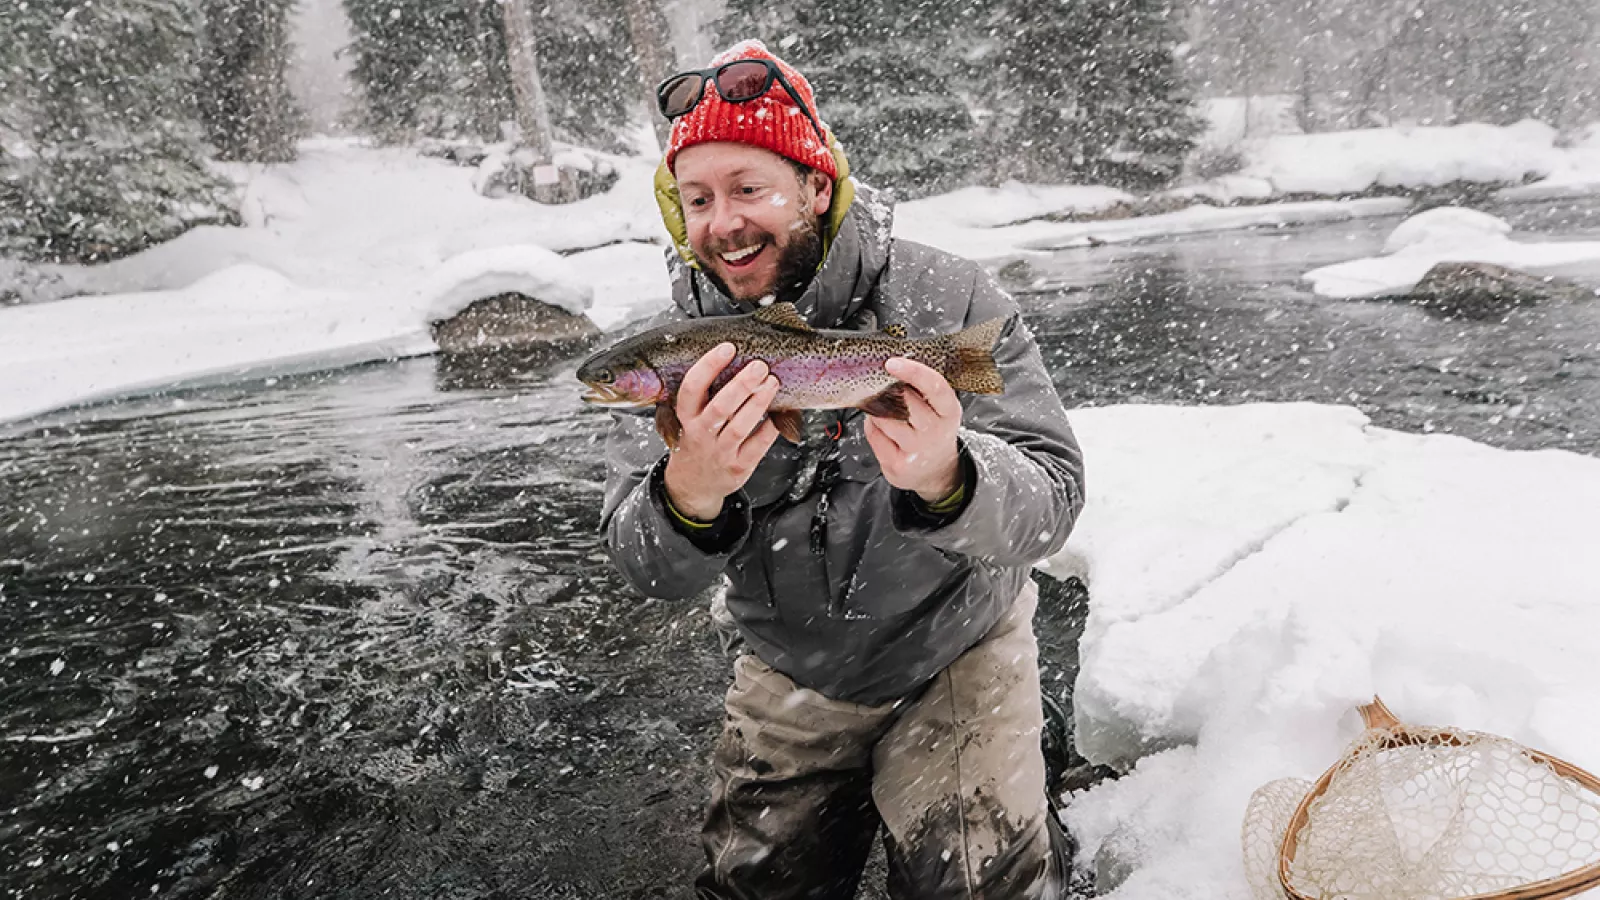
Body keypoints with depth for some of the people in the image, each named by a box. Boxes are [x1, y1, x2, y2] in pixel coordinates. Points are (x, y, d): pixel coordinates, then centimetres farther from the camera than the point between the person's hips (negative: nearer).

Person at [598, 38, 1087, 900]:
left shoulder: (946, 299, -17)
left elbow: (1052, 499, -22)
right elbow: (652, 574, -16)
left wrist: (946, 480, -44)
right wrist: (687, 494, -39)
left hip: (958, 654, -2)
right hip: (791, 679, 3)